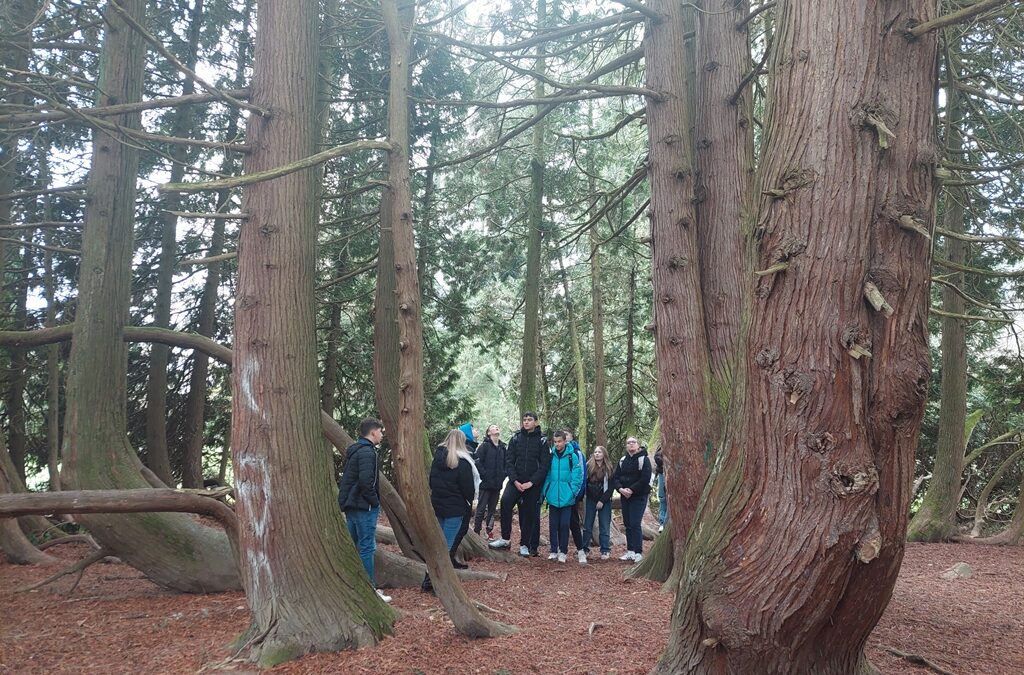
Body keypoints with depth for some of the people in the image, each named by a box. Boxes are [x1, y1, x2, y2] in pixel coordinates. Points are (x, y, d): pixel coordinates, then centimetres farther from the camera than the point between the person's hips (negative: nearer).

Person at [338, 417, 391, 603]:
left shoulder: (353, 450, 16)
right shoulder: (367, 452, -15)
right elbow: (366, 481, -25)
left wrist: (345, 500, 19)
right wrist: (375, 501, -14)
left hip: (350, 505, 10)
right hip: (364, 506, -10)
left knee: (354, 546, 14)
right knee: (367, 547, -6)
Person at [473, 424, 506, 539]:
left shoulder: (502, 447, 12)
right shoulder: (484, 445, -6)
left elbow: (505, 464, 18)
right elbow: (478, 462, -12)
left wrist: (502, 476, 4)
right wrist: (485, 476, -15)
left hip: (497, 484, 5)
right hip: (486, 483, -5)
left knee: (492, 509, 13)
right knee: (481, 509, -2)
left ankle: (490, 531, 22)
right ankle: (476, 532, 5)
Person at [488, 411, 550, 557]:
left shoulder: (542, 440, 1)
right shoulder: (516, 437, 6)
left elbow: (544, 465, -4)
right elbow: (509, 460, 2)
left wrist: (531, 482, -13)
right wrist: (515, 480, -10)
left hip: (533, 484, -1)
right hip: (516, 481, 1)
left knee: (529, 514, 3)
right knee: (505, 501, -22)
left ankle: (524, 545, 17)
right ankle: (505, 539, -13)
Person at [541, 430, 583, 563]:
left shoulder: (572, 456, -5)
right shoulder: (550, 455, 2)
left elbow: (577, 476, -5)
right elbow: (546, 475, 7)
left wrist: (572, 492, -11)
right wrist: (545, 492, 1)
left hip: (566, 498, -3)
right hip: (553, 497, 3)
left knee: (564, 524, 1)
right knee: (553, 525, 8)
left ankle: (563, 552, 12)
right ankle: (554, 550, 18)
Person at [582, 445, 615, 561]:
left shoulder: (609, 469, -1)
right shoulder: (588, 466, 1)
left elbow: (610, 487, -3)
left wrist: (602, 500, -10)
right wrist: (583, 496, -9)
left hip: (604, 501, -1)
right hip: (590, 500, 1)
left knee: (604, 527, 2)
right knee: (587, 526, 5)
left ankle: (605, 551, 7)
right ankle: (585, 549, 12)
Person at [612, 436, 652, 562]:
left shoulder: (644, 459, -6)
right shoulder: (622, 460, 10)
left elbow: (645, 479, -15)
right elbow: (615, 478, 6)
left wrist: (631, 490, -17)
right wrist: (621, 489, -12)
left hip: (639, 496, -6)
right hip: (625, 496, 6)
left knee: (635, 524, -11)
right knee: (627, 524, 8)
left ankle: (638, 552, -5)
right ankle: (630, 551, 15)